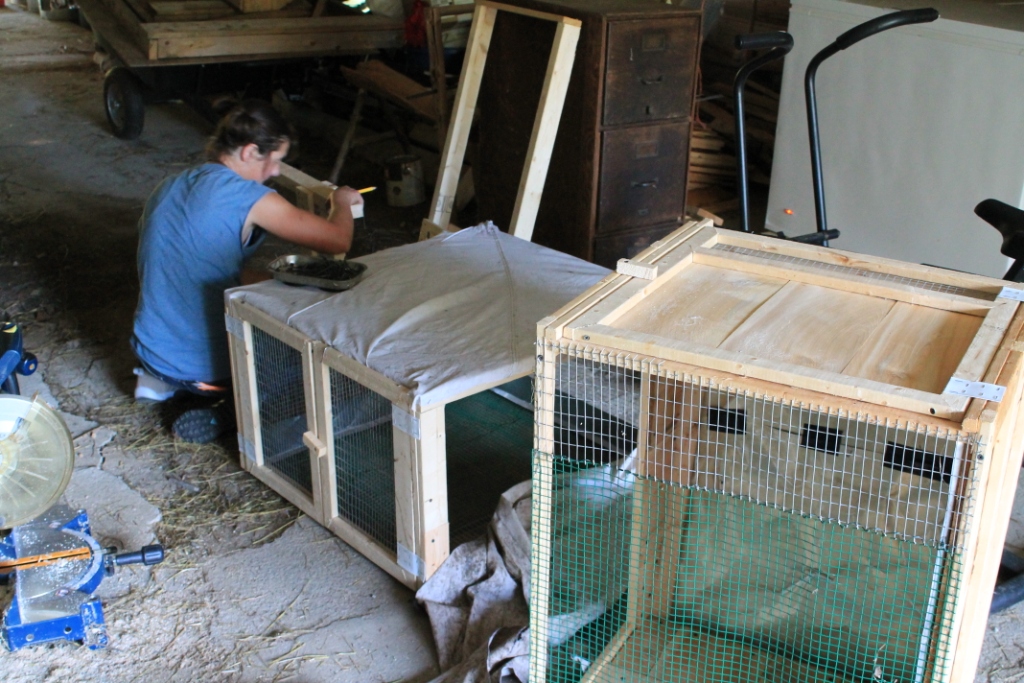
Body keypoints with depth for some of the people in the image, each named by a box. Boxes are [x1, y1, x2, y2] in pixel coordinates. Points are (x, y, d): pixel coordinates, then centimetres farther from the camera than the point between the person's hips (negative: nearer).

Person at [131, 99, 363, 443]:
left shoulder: (167, 189, 6)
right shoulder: (248, 198, -18)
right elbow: (338, 241, -14)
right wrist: (342, 201, 8)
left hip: (149, 352, 8)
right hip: (206, 369, -7)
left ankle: (158, 378, 16)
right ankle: (233, 410, -6)